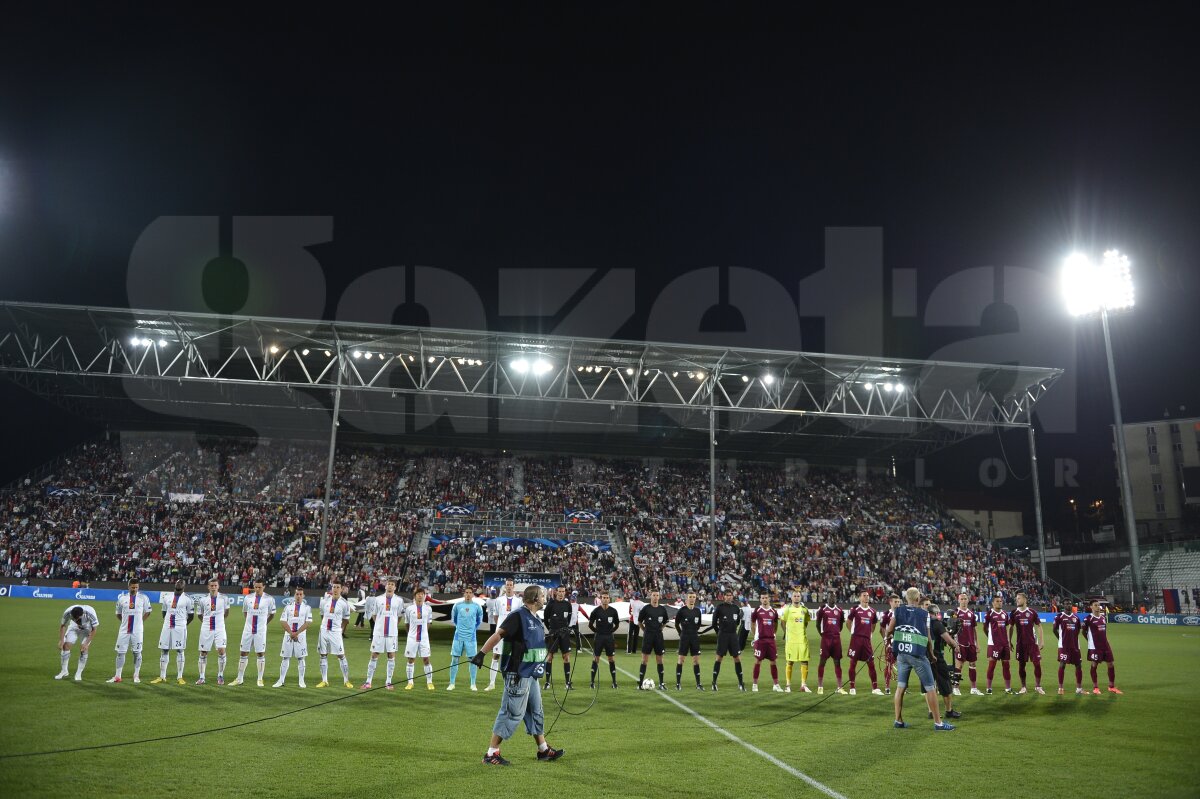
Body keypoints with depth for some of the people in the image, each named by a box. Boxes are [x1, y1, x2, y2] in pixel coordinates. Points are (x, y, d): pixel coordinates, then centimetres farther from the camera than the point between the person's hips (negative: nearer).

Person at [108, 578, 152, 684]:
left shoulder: (143, 598, -2)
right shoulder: (122, 598, 3)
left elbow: (147, 612, 9)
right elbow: (118, 613, 15)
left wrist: (140, 621, 5)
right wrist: (125, 621, 9)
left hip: (137, 630, -2)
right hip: (124, 630, 2)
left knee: (137, 652, 3)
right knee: (120, 652, 3)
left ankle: (136, 676, 13)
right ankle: (117, 676, 10)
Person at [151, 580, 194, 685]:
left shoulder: (187, 598, -2)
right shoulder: (167, 597, 10)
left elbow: (191, 615, 4)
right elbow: (164, 612, 21)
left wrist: (184, 624, 6)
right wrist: (167, 621, 14)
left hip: (180, 628, -4)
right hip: (167, 627, 4)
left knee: (179, 651, -1)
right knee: (164, 650, 5)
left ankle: (179, 677, 3)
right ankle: (162, 676, 11)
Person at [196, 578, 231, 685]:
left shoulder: (224, 598, -1)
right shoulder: (203, 600, 1)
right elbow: (200, 615, 15)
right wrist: (206, 621, 13)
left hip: (219, 629, -1)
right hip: (206, 629, 1)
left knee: (221, 651, -12)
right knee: (203, 653, 4)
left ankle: (220, 676, 2)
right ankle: (202, 678, 14)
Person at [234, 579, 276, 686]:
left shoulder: (269, 599, -4)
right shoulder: (248, 598, 4)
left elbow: (272, 614, 9)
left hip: (260, 631, -3)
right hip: (248, 629, 3)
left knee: (260, 654, -1)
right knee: (243, 653, 5)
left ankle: (260, 679, 7)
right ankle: (240, 679, 13)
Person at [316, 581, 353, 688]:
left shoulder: (344, 603, -6)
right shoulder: (325, 600, 2)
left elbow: (346, 619, 4)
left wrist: (341, 630, 1)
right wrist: (325, 624, 10)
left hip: (336, 632, -4)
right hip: (324, 630, 4)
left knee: (341, 655, -3)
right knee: (323, 655, 6)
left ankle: (346, 681, 4)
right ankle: (324, 681, 14)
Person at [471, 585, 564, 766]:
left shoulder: (536, 619, 13)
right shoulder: (518, 616, -15)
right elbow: (498, 634, -23)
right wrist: (481, 653, -30)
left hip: (531, 674, 9)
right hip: (518, 674, -9)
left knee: (536, 711, 17)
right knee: (513, 713, -6)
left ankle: (544, 750, 29)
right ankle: (491, 754, 2)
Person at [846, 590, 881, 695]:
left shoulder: (872, 611, 9)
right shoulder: (855, 609, -1)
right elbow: (849, 622, 8)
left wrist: (869, 633, 10)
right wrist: (853, 632, 3)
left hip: (867, 639, 3)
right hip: (856, 638, -3)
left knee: (871, 663, 2)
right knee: (853, 663, 1)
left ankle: (875, 688, 8)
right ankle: (852, 688, 7)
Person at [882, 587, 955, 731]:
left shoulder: (898, 611, 4)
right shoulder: (924, 614, -1)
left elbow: (889, 630, -3)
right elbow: (928, 638, 1)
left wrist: (888, 635, 20)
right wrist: (931, 653, 16)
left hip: (901, 654, 4)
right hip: (918, 654, -4)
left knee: (900, 687, 12)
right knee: (930, 688, 5)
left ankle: (899, 721, 17)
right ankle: (938, 723, 8)